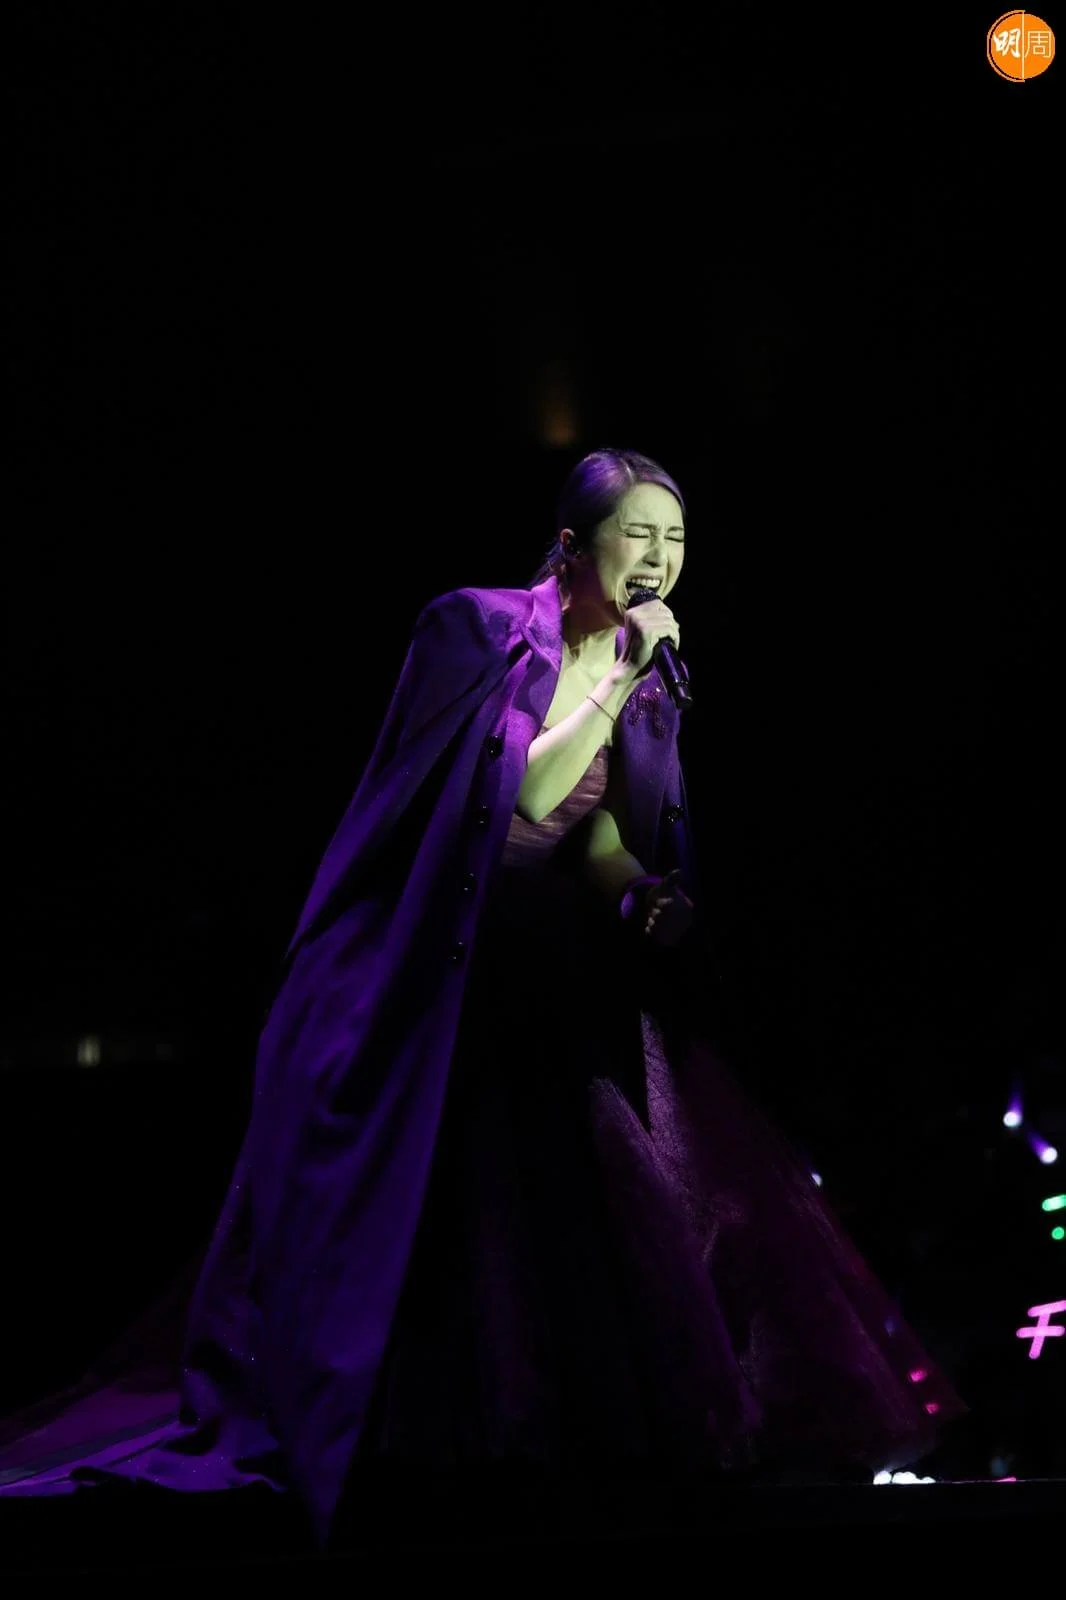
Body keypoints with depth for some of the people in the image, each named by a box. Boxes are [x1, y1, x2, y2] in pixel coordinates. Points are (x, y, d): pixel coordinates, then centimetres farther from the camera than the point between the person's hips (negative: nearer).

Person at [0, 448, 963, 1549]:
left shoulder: (649, 688, 8)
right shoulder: (477, 629, -9)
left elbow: (606, 847, 7)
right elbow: (525, 791, -17)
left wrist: (648, 897, -14)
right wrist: (615, 678, -17)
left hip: (569, 998, 5)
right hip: (441, 984, -5)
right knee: (432, 1233, -3)